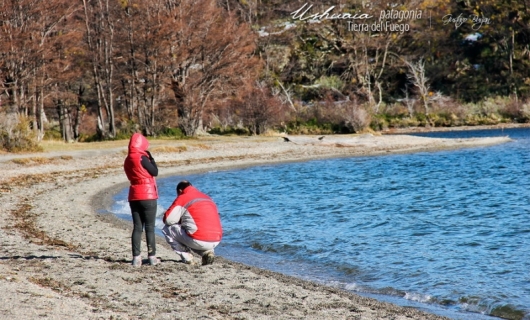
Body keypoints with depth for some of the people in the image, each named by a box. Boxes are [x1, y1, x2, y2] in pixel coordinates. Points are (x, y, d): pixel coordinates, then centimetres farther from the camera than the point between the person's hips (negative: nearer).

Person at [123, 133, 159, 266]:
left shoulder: (127, 160, 10)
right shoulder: (142, 158, -12)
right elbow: (155, 172, -8)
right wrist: (150, 158, 2)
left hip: (134, 196, 6)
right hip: (148, 196, -6)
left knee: (137, 227, 6)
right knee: (150, 227, -1)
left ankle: (136, 257, 1)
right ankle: (152, 257, 0)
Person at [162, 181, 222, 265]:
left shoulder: (182, 198, 2)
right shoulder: (208, 198, 21)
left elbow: (167, 220, 1)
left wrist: (180, 221, 22)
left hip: (199, 241, -7)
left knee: (167, 229, 11)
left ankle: (187, 257, 3)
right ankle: (207, 252, 10)